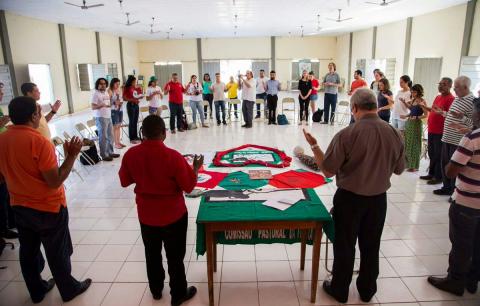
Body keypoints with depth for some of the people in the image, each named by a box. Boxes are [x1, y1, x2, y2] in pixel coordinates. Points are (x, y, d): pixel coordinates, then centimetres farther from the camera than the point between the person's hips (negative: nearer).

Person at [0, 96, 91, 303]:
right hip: (49, 208, -6)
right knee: (57, 253, 10)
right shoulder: (39, 142, -25)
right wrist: (71, 156, -21)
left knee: (28, 251, 20)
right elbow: (55, 181, -24)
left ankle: (37, 291, 38)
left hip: (19, 206, 7)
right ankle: (69, 290, 29)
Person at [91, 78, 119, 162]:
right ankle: (104, 155, 3)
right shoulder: (96, 94, -11)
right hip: (100, 117, -8)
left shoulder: (106, 92, 13)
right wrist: (101, 105, -32)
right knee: (103, 137, -4)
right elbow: (93, 107, -17)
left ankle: (110, 152, 25)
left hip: (108, 116, 8)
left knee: (110, 135, 14)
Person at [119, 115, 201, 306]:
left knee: (152, 254, 24)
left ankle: (156, 290, 43)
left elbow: (124, 182, 2)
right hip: (173, 215, -4)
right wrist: (196, 168, -1)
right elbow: (188, 186, -16)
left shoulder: (130, 154, -13)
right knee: (175, 256, 14)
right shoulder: (173, 156, -25)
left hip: (146, 215, 4)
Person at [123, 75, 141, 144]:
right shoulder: (126, 88, -9)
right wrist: (133, 100, -23)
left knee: (135, 122, 12)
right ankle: (132, 138, 4)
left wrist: (138, 99, 2)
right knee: (131, 122, -2)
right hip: (130, 105, -7)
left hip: (136, 105, 7)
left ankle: (135, 136, 21)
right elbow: (124, 98, -14)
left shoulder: (134, 88, 11)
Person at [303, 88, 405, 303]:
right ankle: (367, 290, 38)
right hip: (379, 199, 4)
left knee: (345, 246, 14)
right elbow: (399, 169, 5)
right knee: (371, 246, 20)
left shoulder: (347, 135, -22)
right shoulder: (394, 134, -8)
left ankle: (340, 290, 31)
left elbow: (328, 171, -16)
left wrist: (314, 146, -5)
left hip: (350, 198, -4)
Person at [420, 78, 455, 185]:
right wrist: (425, 107, 17)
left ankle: (438, 177, 8)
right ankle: (431, 173, 27)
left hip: (441, 132, -9)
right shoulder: (438, 97, 15)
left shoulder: (451, 99, -13)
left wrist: (442, 113, -36)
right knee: (432, 154, 16)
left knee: (439, 155, -1)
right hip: (432, 130, 9)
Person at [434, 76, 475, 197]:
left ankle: (456, 192, 14)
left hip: (458, 141, -8)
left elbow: (474, 123, -18)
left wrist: (462, 117, -31)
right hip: (447, 138, 8)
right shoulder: (457, 98, 12)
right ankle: (447, 187, 29)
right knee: (444, 164, 15)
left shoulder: (472, 101, -14)